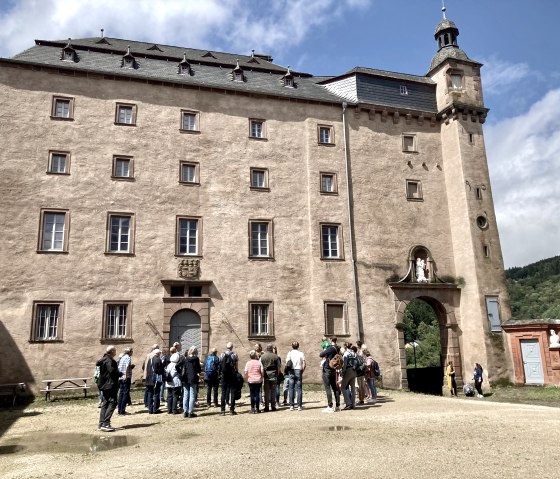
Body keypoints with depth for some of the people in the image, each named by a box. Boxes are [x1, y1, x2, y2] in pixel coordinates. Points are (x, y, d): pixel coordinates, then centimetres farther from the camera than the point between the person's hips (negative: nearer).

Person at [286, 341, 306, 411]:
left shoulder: (290, 353, -1)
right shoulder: (301, 353, 1)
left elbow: (287, 364, -7)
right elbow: (304, 364, -4)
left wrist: (288, 371, 7)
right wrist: (302, 371, 7)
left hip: (291, 372, 0)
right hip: (299, 371, 0)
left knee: (291, 389, 5)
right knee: (299, 389, 5)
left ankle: (291, 406, 5)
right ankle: (299, 406, 4)